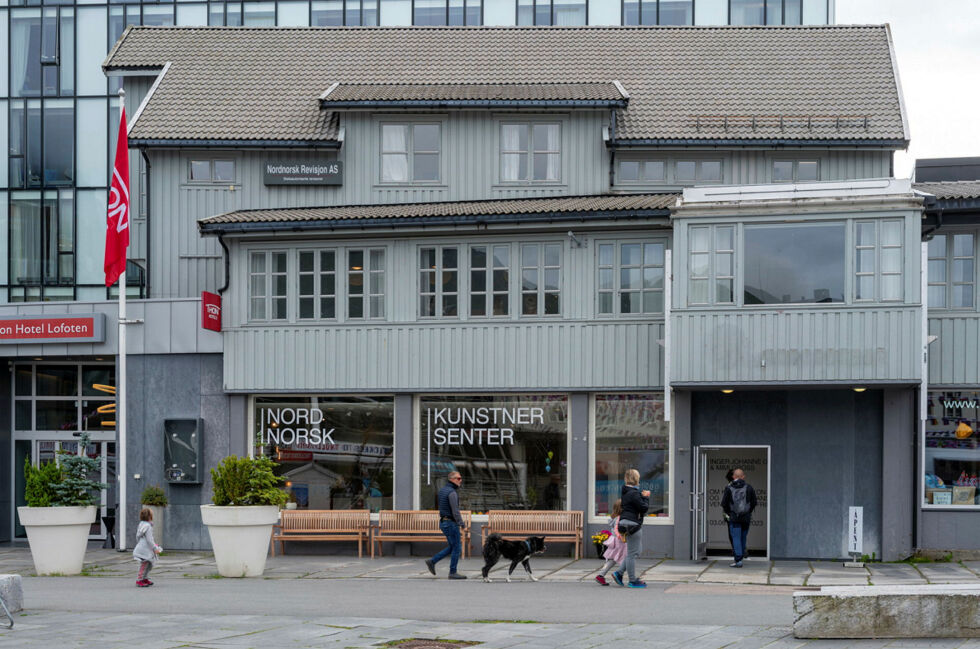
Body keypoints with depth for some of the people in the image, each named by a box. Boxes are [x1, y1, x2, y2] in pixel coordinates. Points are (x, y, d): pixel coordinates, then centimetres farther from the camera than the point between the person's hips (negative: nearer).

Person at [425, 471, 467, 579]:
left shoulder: (442, 490, 12)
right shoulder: (452, 492, -17)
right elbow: (455, 510, -20)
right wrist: (461, 523, -17)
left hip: (443, 522, 9)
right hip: (451, 523, -9)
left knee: (452, 547, 17)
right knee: (456, 548, -1)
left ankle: (432, 561, 13)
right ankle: (453, 573, 3)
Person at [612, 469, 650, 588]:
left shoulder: (625, 491, 13)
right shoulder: (633, 493, -17)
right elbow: (644, 508, -17)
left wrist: (643, 496, 9)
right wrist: (646, 497, -2)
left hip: (628, 523, 10)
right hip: (632, 523, -10)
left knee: (637, 549, 18)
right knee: (632, 553, -3)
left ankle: (619, 573, 16)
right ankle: (633, 581, 3)